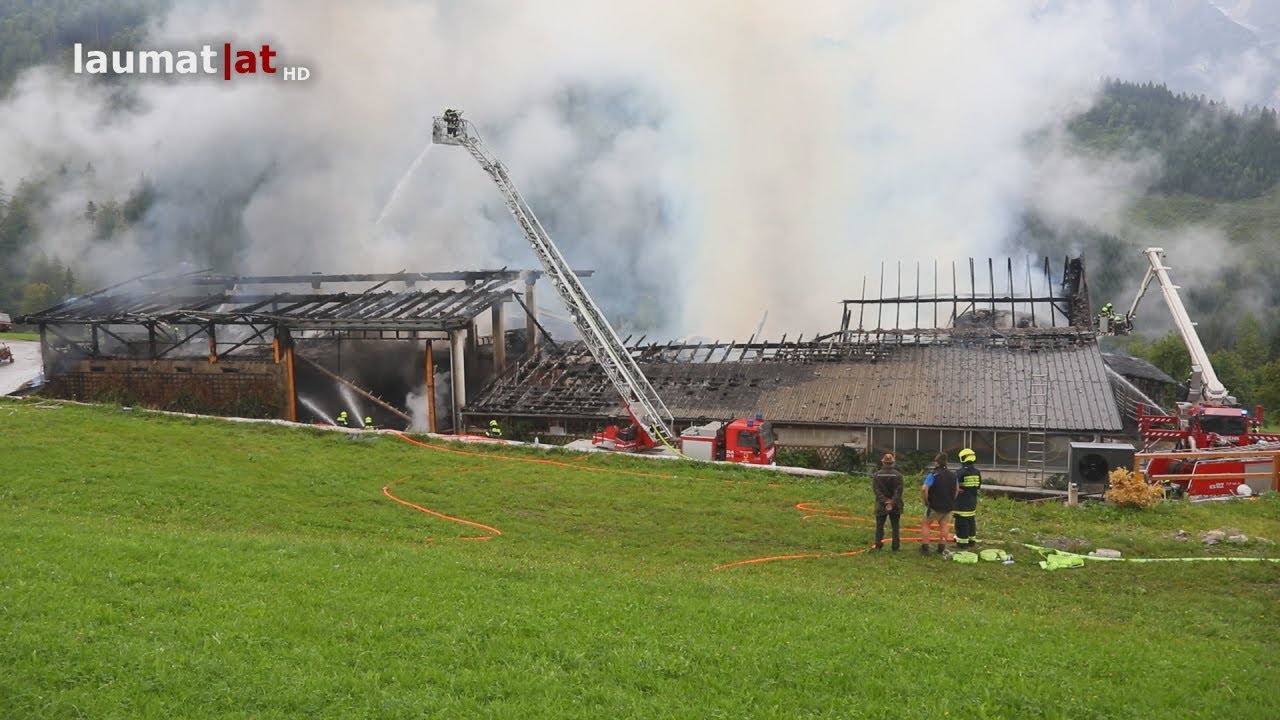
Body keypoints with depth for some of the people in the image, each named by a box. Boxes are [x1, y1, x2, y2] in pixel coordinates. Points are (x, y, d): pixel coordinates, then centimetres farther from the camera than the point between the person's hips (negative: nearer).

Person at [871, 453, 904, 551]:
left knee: (879, 526, 10)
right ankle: (895, 547, 6)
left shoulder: (877, 475, -2)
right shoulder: (898, 475, -4)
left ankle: (878, 546, 8)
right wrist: (892, 503, -14)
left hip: (881, 506, 0)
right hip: (895, 506, 0)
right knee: (896, 527, 7)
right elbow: (898, 491, -11)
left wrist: (885, 501, -13)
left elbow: (877, 491, -9)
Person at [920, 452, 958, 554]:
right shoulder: (952, 475, 7)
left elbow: (924, 489, -25)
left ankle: (925, 547, 3)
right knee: (943, 525, 14)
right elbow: (957, 489, 19)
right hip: (949, 506, 6)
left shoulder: (933, 474, -15)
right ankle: (942, 548, 13)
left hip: (935, 506, -6)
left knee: (925, 524, 7)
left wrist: (926, 501, -11)